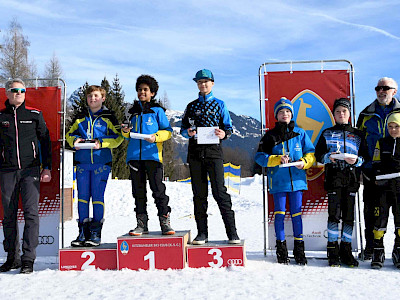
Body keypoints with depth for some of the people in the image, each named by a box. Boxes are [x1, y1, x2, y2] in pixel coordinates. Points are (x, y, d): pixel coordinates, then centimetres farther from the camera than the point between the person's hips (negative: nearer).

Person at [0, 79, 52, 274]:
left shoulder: (34, 115, 7)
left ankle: (28, 259, -2)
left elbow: (45, 141, 9)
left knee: (31, 213, -7)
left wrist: (47, 168, 3)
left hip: (30, 170, -1)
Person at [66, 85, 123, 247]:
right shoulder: (80, 116, 15)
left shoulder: (108, 117, 5)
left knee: (97, 196, -3)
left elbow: (118, 137, 1)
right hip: (82, 161, 3)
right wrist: (75, 140, -3)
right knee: (82, 196, 4)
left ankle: (96, 233, 5)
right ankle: (83, 232, 12)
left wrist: (101, 142, -14)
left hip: (101, 162, -3)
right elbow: (70, 133, 19)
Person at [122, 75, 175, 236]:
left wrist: (155, 137, -16)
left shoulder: (157, 110, 7)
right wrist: (126, 132, 3)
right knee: (138, 191, 6)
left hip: (152, 155, -4)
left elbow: (167, 131, 2)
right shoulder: (134, 111, 20)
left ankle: (165, 222, 1)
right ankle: (141, 224, 12)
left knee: (158, 189, -7)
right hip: (134, 155, 5)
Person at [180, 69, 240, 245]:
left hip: (213, 151, -3)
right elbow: (183, 129, 16)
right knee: (199, 193, 3)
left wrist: (224, 134, -14)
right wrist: (188, 132, -7)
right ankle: (202, 233, 9)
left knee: (220, 191, -9)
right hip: (195, 152, 3)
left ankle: (232, 233, -5)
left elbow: (228, 127, 8)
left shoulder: (219, 105, 10)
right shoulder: (191, 106, 16)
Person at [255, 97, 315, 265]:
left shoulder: (300, 133, 8)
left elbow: (311, 153, 11)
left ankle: (299, 249, 17)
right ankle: (281, 250, 13)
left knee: (296, 214, 5)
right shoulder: (270, 136, 4)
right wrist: (277, 159, -15)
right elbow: (259, 156, -2)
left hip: (297, 179, 1)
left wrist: (304, 162, -10)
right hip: (278, 181, -1)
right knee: (279, 214, 1)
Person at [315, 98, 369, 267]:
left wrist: (357, 160, -10)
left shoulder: (357, 135, 15)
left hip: (351, 178, 1)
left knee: (349, 215, 1)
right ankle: (333, 251, 0)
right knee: (334, 213, -8)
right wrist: (328, 157, -11)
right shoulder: (327, 134, 14)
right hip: (333, 177, -1)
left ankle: (346, 251, 11)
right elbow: (318, 155, 9)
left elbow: (366, 156, 11)